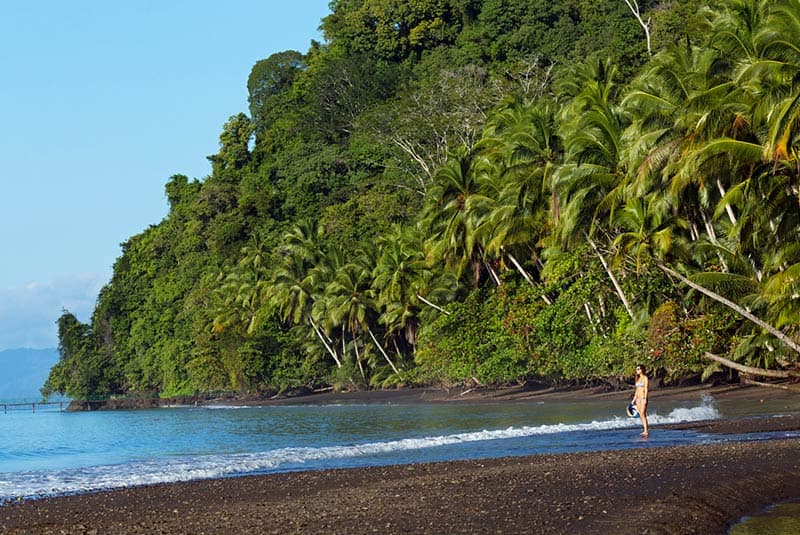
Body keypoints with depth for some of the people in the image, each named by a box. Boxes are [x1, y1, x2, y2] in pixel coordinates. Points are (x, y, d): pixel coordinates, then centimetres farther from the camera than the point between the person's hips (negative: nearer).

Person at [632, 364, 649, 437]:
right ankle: (646, 431, 9)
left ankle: (646, 431, -21)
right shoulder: (638, 378, 17)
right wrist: (634, 399, 18)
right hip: (638, 398, 8)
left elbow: (646, 389, -12)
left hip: (643, 398, -8)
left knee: (642, 414, -17)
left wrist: (645, 399, -20)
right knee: (641, 415, 6)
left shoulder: (645, 378, -5)